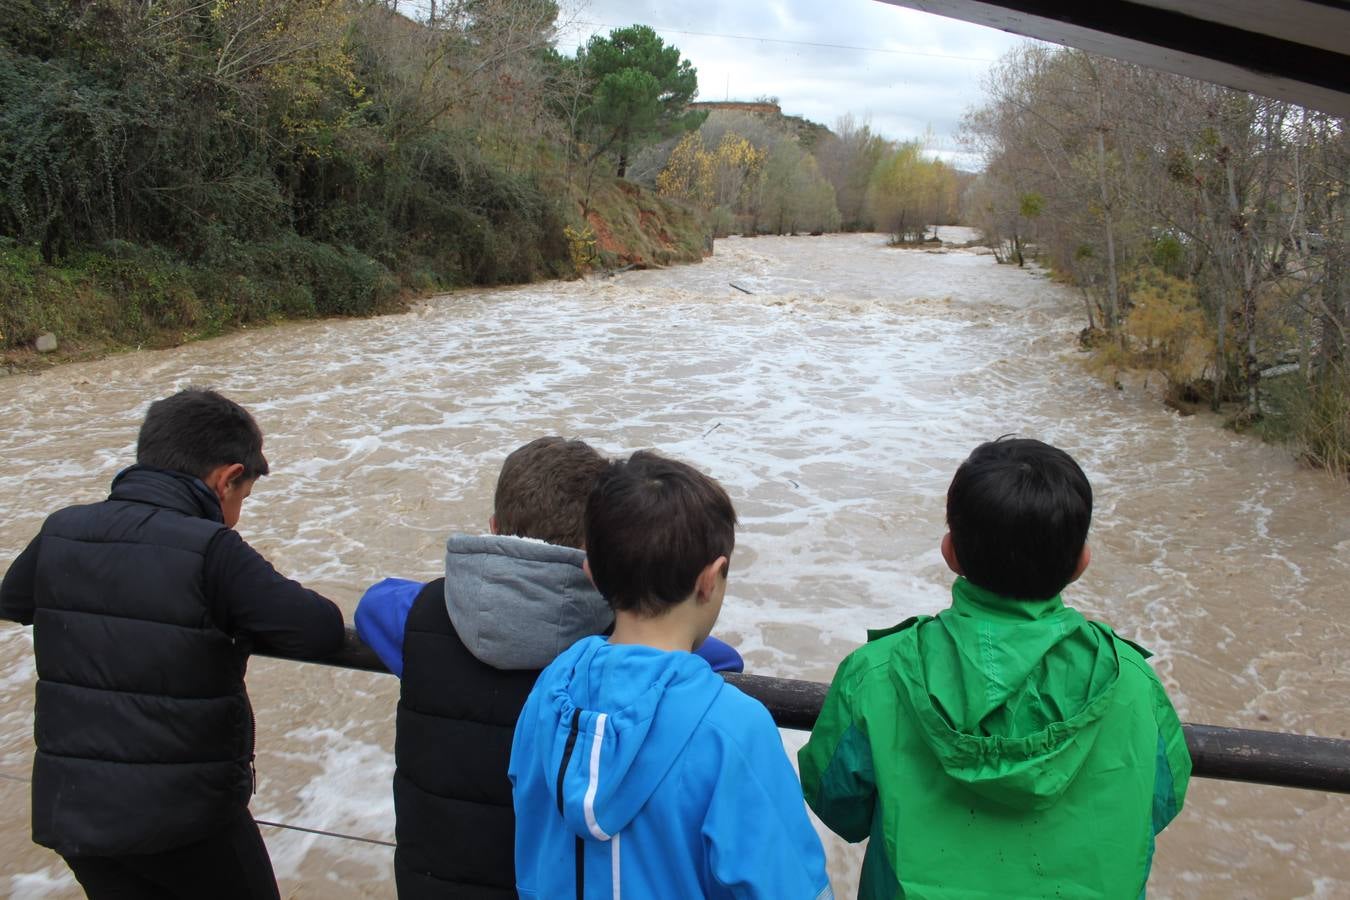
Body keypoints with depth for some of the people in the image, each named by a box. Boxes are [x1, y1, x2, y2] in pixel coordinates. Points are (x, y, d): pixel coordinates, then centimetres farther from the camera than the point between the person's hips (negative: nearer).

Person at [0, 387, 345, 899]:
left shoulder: (59, 532, -3)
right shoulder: (210, 549, -20)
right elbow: (321, 631, -21)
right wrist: (236, 626, -3)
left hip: (70, 812, 5)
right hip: (185, 815, -5)